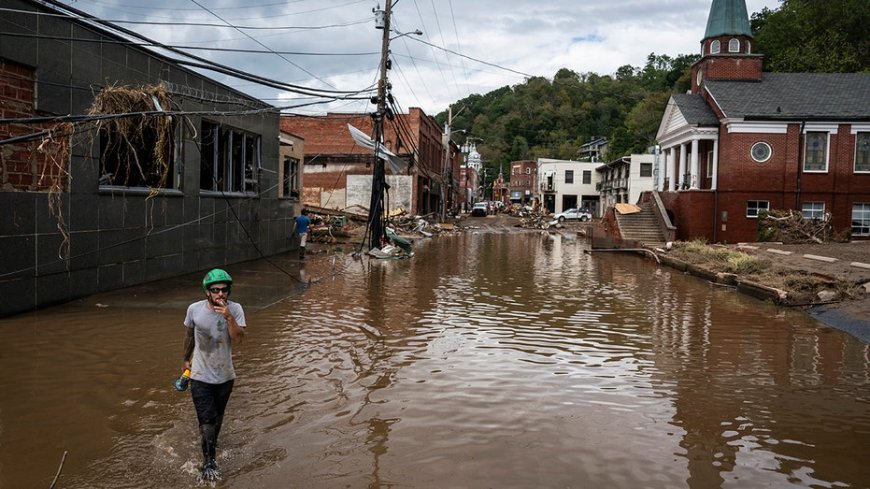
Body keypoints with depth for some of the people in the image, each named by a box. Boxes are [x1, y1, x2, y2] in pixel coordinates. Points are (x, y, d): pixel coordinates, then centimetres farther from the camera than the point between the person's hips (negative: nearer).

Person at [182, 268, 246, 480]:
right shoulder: (194, 309, -12)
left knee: (217, 417, 20)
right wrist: (186, 359, 18)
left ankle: (212, 444, 47)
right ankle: (208, 462, 6)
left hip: (225, 376, 2)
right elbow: (189, 335, 6)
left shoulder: (235, 309, -14)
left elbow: (238, 338, -24)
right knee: (207, 420, -7)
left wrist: (229, 317, -37)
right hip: (200, 376, -1)